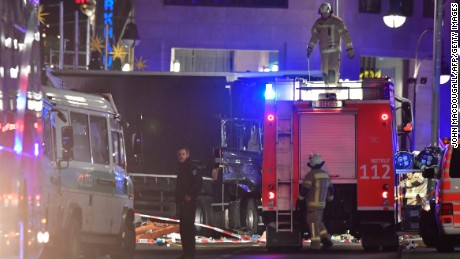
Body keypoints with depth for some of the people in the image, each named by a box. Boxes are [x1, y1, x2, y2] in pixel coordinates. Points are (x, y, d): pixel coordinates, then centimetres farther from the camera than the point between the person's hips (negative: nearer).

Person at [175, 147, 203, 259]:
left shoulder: (192, 168, -8)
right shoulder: (181, 169, 20)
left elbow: (198, 183, -19)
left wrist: (190, 196, -19)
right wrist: (178, 201, 17)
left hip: (189, 202, -9)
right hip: (181, 202, 9)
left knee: (189, 226, -13)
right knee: (183, 227, 9)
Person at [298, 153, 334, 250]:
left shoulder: (311, 175, -12)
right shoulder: (326, 174, 11)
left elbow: (304, 189, -13)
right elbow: (330, 188, 21)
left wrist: (300, 199, 0)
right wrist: (330, 198, 36)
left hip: (313, 203, -7)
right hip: (322, 203, 7)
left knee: (313, 223, -7)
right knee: (318, 222, 22)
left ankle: (315, 245, -11)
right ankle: (326, 239, 10)